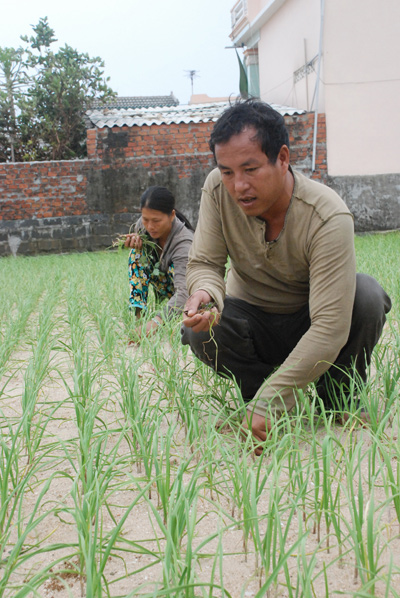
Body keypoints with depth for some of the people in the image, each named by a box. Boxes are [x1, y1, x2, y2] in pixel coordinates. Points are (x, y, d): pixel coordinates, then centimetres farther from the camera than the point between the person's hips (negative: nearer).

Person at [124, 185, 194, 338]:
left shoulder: (184, 243, -36)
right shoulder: (142, 225, -18)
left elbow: (184, 292, -48)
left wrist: (155, 321, -64)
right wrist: (135, 243, -23)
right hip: (165, 290, 6)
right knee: (139, 250, -17)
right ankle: (137, 313, -22)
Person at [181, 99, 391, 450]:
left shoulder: (328, 217, -32)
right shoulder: (219, 189, -19)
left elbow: (330, 327, -37)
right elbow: (204, 263, -13)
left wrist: (271, 401, -42)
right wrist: (205, 292, -40)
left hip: (307, 325, -2)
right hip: (253, 322, 2)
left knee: (367, 295, -31)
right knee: (200, 330, -30)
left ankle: (339, 402, -7)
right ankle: (257, 391, -1)